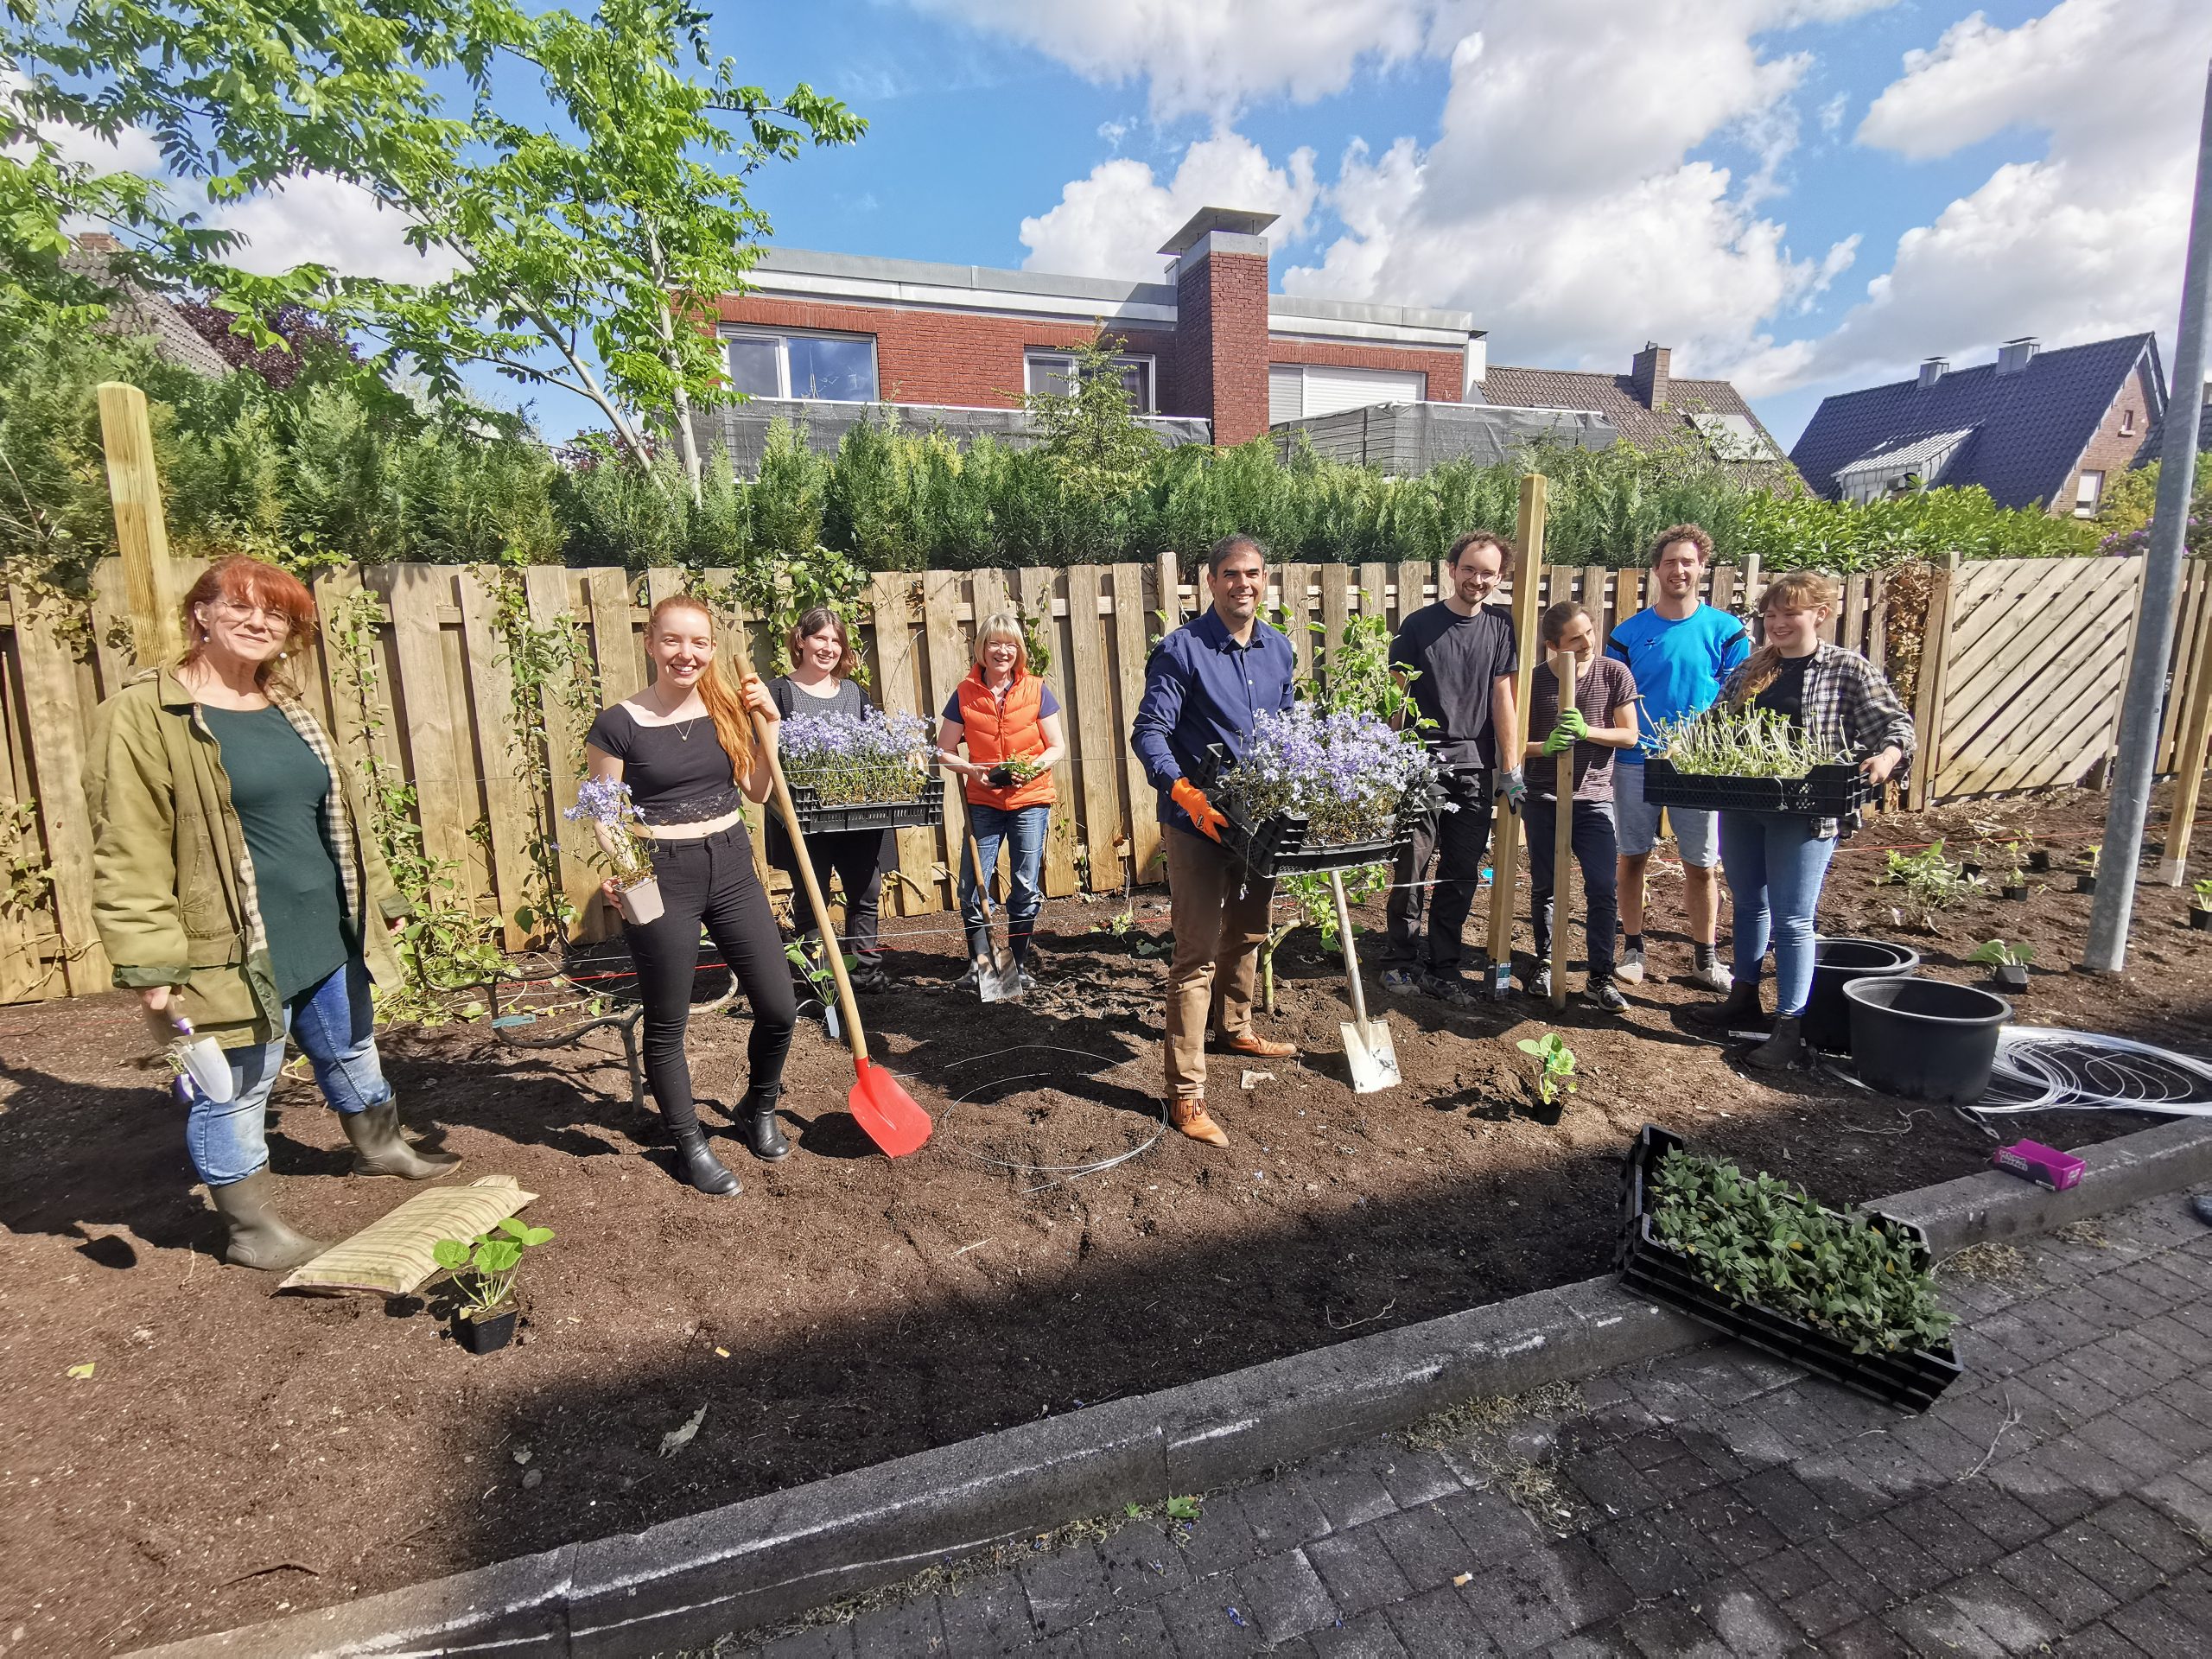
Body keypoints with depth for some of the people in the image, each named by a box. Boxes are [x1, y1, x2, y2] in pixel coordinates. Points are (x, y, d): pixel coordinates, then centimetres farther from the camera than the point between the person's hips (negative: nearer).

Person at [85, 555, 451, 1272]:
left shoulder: (288, 710, 10)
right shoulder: (143, 715, -12)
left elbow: (342, 816, 17)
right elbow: (128, 854, -16)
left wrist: (380, 897, 19)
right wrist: (151, 964, -20)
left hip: (326, 937, 7)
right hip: (233, 951, -7)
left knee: (353, 1055, 24)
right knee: (235, 1092, 9)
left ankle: (379, 1147, 48)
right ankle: (253, 1231, 26)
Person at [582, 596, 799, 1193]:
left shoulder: (728, 708, 5)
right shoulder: (619, 724, -7)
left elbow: (757, 790, 10)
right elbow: (605, 817, -3)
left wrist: (768, 724, -1)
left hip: (732, 868, 4)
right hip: (660, 879, -4)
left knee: (779, 1008, 5)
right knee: (666, 1025, 9)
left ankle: (759, 1109, 33)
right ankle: (690, 1143, 30)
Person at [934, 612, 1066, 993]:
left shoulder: (1036, 690, -1)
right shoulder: (965, 693, -1)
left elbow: (1057, 746, 1)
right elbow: (943, 751, 3)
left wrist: (1034, 767, -19)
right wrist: (970, 770, -16)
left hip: (1030, 800, 0)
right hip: (983, 801, 1)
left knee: (1027, 889, 5)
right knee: (972, 886, -1)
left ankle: (1019, 964, 22)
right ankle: (980, 962, 17)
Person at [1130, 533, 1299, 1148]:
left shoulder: (1279, 650, 7)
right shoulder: (1182, 649, -12)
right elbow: (1148, 732, -17)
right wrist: (1186, 793, -31)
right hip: (1197, 821, -7)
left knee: (1247, 933, 23)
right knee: (1196, 954, -6)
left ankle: (1233, 1027, 47)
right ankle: (1186, 1093, 1)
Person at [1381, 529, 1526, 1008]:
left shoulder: (1500, 625, 8)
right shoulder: (1419, 624, 0)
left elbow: (1501, 696, 7)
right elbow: (1397, 695, 0)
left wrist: (1510, 767, 4)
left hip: (1475, 767, 3)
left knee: (1462, 873, 6)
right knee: (1411, 865, 1)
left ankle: (1441, 968, 17)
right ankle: (1401, 958, 18)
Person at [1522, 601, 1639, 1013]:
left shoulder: (1615, 673, -3)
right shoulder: (1535, 679, -5)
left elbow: (1629, 736, -1)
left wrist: (1586, 731, -18)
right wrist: (1545, 746, -22)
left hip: (1594, 798, 0)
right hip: (1543, 798, 0)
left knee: (1602, 888, -3)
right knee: (1544, 886, 9)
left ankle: (1600, 976, 9)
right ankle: (1545, 961, 28)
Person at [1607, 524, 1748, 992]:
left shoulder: (1725, 630, 2)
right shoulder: (1629, 632, 3)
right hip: (1636, 762, 1)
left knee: (1701, 864, 5)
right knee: (1633, 858, 6)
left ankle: (1705, 958, 19)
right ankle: (1632, 949, 20)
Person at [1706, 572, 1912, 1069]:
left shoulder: (1848, 669, -3)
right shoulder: (1751, 667, 10)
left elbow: (1896, 724, -4)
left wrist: (1886, 756, -24)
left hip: (1804, 813, -5)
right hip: (1740, 805, 5)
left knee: (1792, 919, -4)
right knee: (1749, 904, 17)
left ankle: (1790, 1028, 3)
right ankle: (1744, 996, 32)